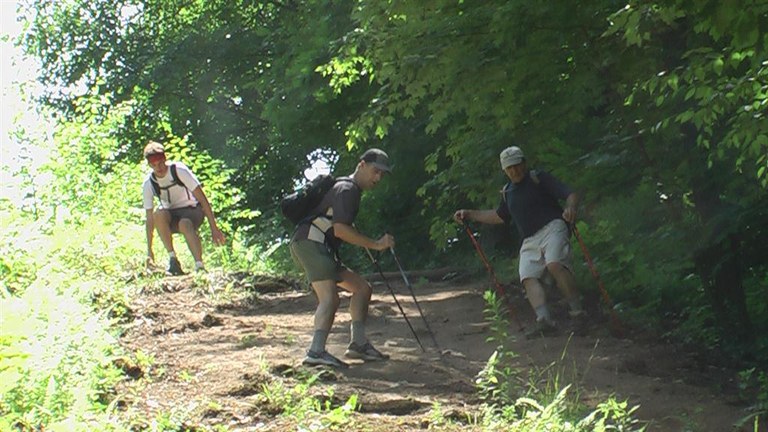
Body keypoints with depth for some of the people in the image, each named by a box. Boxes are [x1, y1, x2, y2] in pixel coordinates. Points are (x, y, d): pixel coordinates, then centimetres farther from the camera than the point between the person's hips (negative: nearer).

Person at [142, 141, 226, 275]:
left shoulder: (179, 170, -19)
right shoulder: (149, 183, -10)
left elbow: (202, 198, -18)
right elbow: (149, 218, -7)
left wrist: (214, 228, -21)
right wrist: (149, 250, -10)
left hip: (192, 210, -3)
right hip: (170, 216, 3)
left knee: (185, 224, -39)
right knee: (158, 213, -32)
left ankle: (199, 266, -40)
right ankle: (172, 258, -25)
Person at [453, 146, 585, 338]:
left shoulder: (539, 178, 3)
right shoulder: (507, 192, 23)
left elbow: (571, 194, -6)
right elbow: (499, 216, 40)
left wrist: (571, 207, -29)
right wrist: (469, 214, 35)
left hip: (552, 228, -6)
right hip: (529, 241, 6)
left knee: (555, 265, -31)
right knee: (528, 276, -18)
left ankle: (577, 312, -25)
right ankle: (544, 320, -34)